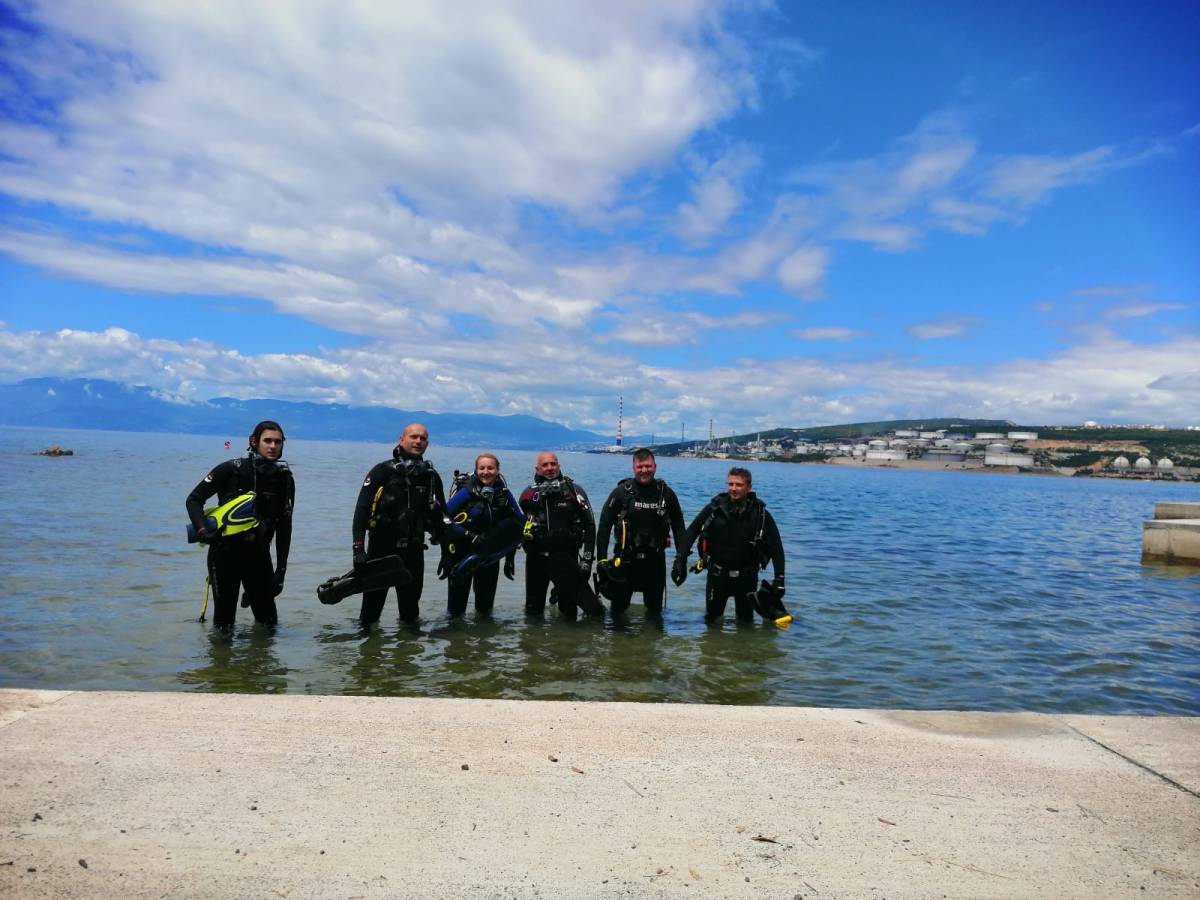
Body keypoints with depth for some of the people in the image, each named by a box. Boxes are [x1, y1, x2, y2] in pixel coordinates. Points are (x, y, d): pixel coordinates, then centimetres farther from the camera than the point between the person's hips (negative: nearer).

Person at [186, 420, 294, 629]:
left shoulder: (285, 480, -2)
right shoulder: (231, 470, -11)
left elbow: (284, 528, 3)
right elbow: (194, 499, -3)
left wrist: (281, 571, 2)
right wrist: (202, 530, -20)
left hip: (258, 552, 3)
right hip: (225, 551, -3)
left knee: (269, 621, 7)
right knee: (224, 621, 4)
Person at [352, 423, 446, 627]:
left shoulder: (431, 477, 5)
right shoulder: (382, 472, -7)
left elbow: (440, 516, 14)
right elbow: (361, 509, -11)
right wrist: (358, 548, -18)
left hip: (413, 550, 3)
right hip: (381, 548, -3)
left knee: (411, 600, 11)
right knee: (373, 598, 8)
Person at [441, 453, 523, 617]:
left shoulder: (504, 493, -3)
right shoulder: (467, 491, -15)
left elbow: (520, 520, 7)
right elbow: (443, 516, -19)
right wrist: (469, 535, -25)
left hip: (490, 551, 4)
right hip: (461, 550, -3)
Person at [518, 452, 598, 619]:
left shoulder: (574, 491, -1)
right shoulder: (528, 494, 8)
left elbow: (589, 525, -1)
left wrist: (587, 558, -7)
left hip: (565, 557, -2)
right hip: (536, 557, 3)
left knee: (569, 612, 1)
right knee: (533, 610, 10)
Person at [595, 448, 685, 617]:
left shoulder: (666, 493, 1)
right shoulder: (621, 492, -5)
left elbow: (678, 526, 8)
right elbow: (604, 525, -4)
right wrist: (601, 558, -7)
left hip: (655, 560, 1)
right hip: (625, 559, -1)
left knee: (655, 610, 13)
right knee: (618, 608, 9)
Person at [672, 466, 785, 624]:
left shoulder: (760, 514, -9)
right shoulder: (715, 508, -9)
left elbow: (776, 547, -7)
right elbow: (692, 531, -9)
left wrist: (779, 579, -10)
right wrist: (680, 561, -17)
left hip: (746, 576, -1)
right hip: (717, 574, 1)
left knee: (746, 621, 13)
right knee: (711, 620, 14)